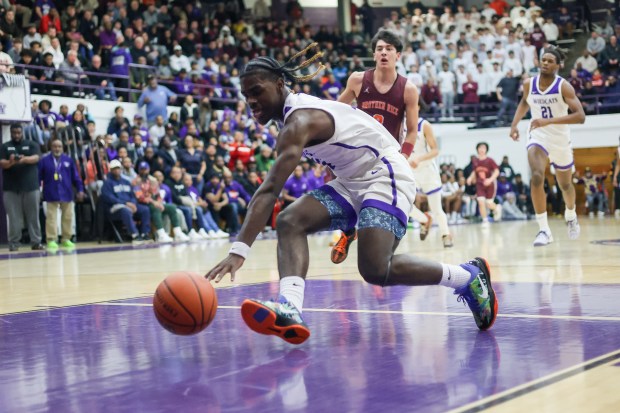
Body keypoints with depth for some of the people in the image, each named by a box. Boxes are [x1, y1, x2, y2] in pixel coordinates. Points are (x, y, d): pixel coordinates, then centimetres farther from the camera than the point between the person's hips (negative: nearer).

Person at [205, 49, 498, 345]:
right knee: (289, 221, -12)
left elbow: (269, 191, -33)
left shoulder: (300, 121, -22)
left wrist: (239, 251, -40)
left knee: (375, 270, -24)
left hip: (386, 176, -10)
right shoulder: (296, 110, 8)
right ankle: (289, 311, -32)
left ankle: (469, 276, -2)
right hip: (352, 182, 10)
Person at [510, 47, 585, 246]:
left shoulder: (564, 87, -19)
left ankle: (571, 216, 52)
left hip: (561, 140, -1)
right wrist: (514, 123, 3)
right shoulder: (529, 85, -6)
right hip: (538, 137, 1)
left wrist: (548, 121, -37)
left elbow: (580, 116, -28)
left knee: (565, 185, 18)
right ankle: (544, 230, -22)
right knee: (537, 177, -26)